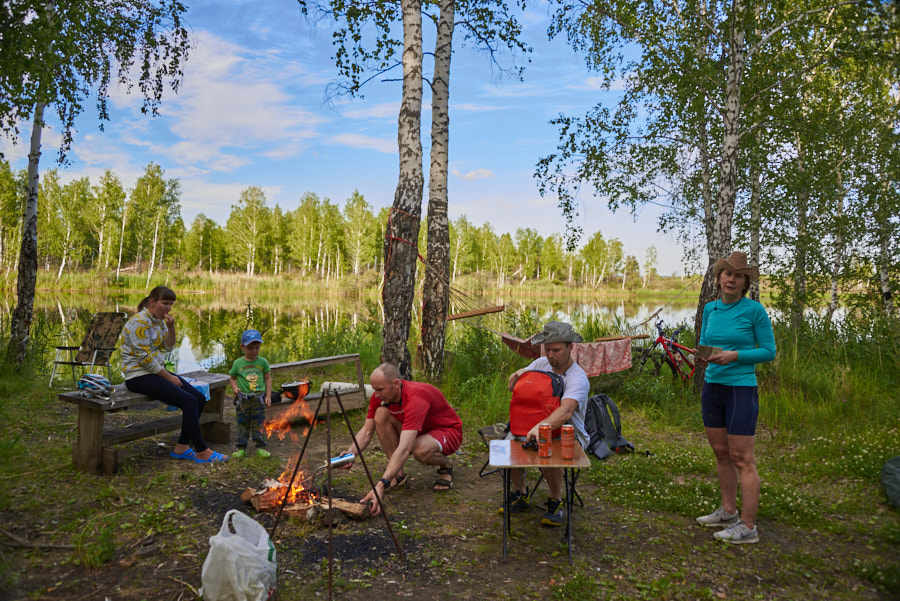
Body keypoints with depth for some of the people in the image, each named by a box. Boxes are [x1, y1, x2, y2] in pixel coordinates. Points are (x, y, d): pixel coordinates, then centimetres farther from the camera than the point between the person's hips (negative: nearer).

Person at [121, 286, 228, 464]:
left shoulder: (159, 320, 11)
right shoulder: (140, 322, -17)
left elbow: (169, 347, 13)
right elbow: (145, 358, -20)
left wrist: (171, 327, -4)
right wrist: (169, 377, -13)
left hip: (155, 370, 9)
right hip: (138, 377, -9)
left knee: (200, 398, -4)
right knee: (189, 402, -22)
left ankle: (182, 447, 3)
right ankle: (202, 452, -12)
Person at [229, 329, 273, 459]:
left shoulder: (262, 362, 2)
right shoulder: (238, 363, 1)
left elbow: (268, 378, 6)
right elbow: (232, 378, 11)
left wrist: (268, 395, 1)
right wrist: (235, 387, -10)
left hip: (259, 398, 0)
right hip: (243, 398, 0)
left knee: (259, 423, 3)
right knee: (243, 424, 6)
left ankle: (261, 448, 10)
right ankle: (241, 449, 14)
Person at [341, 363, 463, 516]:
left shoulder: (416, 398, -38)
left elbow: (404, 449, -47)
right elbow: (366, 431, -7)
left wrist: (380, 486, -54)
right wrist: (351, 453, -28)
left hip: (448, 432, -7)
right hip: (415, 432, 7)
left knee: (419, 450, -41)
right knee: (381, 414, -19)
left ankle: (446, 466, -4)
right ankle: (398, 474, -7)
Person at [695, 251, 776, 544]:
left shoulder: (754, 310, -7)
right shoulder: (710, 308, 8)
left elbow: (769, 351, -5)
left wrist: (734, 356, -18)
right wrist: (702, 355, -6)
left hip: (741, 388, -6)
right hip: (712, 386, 6)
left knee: (741, 458, -3)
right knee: (721, 453, 14)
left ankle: (748, 526, 5)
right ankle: (728, 511, 27)